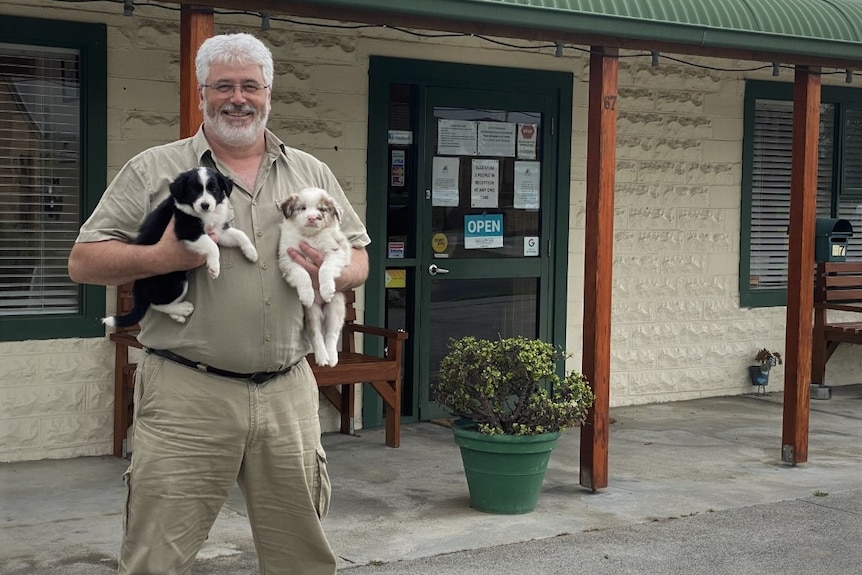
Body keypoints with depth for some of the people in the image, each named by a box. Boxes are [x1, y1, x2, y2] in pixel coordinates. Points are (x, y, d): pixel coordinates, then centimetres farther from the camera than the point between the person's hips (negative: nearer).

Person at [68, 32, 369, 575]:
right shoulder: (154, 170, 4)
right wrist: (162, 257, -15)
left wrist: (334, 275, -5)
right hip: (186, 394, -3)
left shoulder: (312, 173, 14)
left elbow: (359, 256, 18)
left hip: (288, 393, 3)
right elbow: (84, 261, 2)